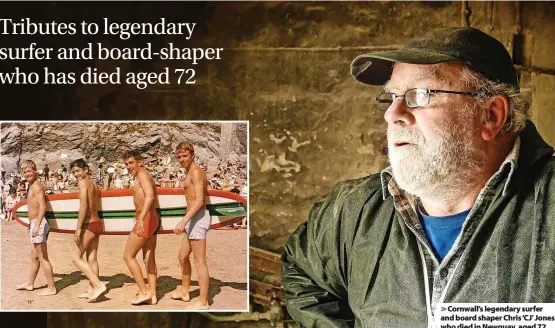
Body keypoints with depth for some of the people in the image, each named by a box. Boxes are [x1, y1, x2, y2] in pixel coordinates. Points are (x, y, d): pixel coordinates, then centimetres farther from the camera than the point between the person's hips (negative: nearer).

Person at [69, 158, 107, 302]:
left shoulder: (83, 182, -11)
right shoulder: (94, 184, 15)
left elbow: (83, 206, -20)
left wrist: (78, 228, -21)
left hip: (89, 224, -9)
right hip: (97, 223, 9)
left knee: (76, 258, -4)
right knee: (92, 259, 11)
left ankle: (98, 285, -14)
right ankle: (92, 290, 14)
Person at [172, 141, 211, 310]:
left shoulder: (195, 172, -13)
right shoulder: (192, 172, 18)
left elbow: (200, 200, -22)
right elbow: (205, 198, 24)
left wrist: (184, 220, -28)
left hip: (197, 218, -11)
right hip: (194, 219, 11)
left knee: (200, 261, -6)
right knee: (182, 256, 22)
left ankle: (203, 302, -2)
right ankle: (184, 291, 35)